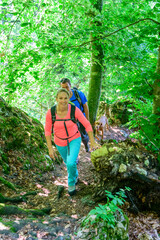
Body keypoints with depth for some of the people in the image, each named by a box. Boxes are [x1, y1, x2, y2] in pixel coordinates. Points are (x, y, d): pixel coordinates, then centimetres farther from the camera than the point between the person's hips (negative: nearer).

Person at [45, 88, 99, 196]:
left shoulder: (75, 110, -25)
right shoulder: (50, 112, -23)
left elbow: (87, 124, -15)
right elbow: (47, 130, -11)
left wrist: (93, 142, -13)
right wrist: (50, 148, -12)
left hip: (74, 139, -2)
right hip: (60, 142, 2)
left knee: (71, 163, -20)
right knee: (68, 161, 24)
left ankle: (71, 183, 12)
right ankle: (75, 174, 60)